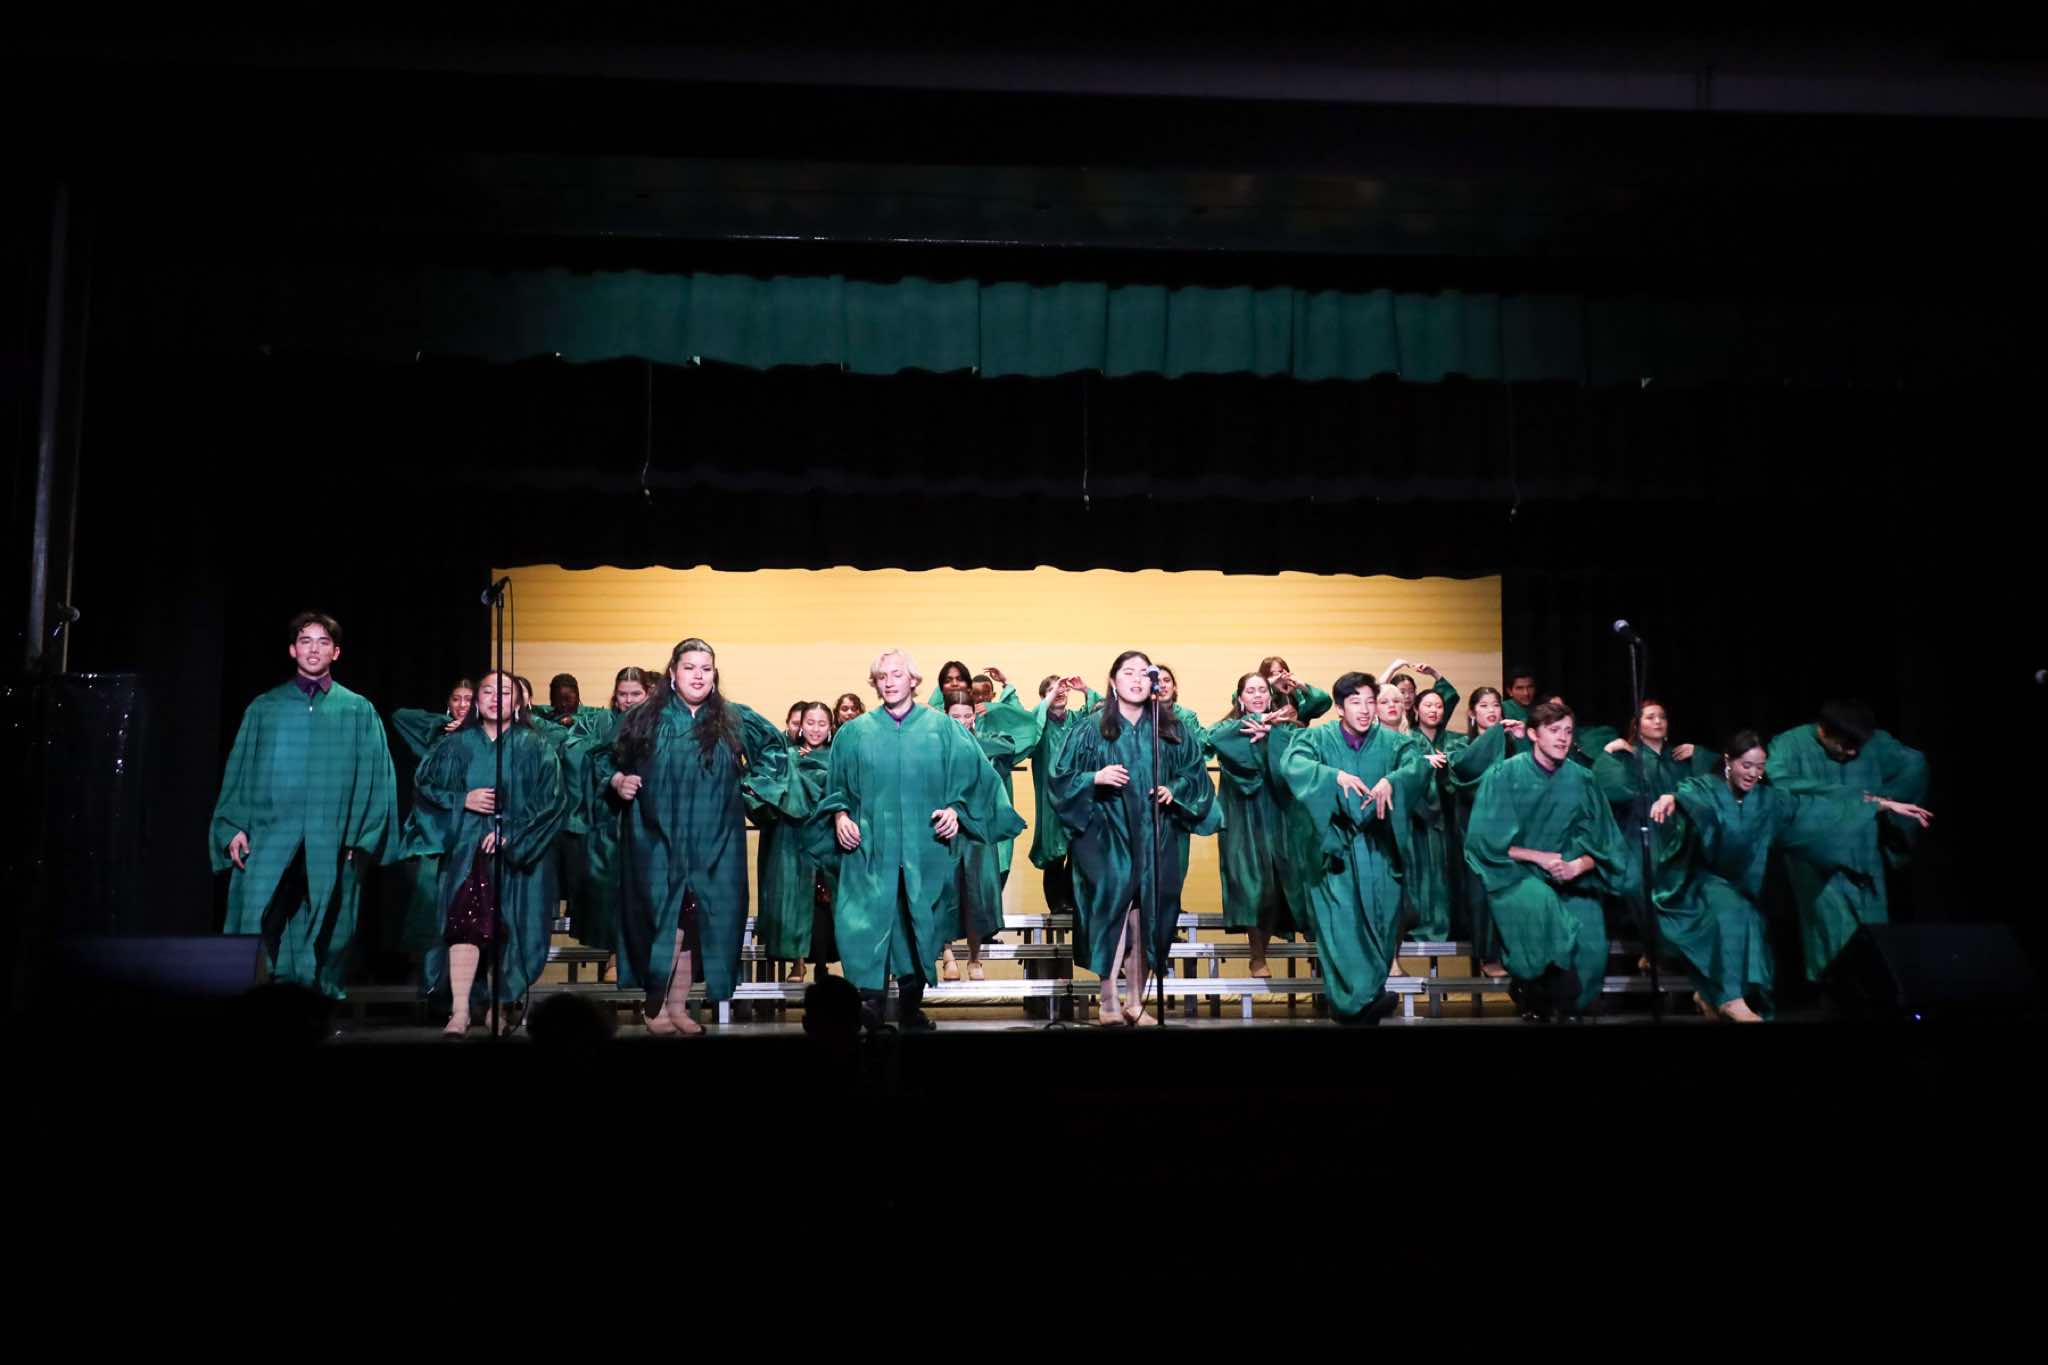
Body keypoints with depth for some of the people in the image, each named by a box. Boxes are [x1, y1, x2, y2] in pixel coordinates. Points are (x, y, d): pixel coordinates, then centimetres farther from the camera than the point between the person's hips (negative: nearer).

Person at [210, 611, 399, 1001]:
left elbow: (375, 778, 6)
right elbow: (239, 771, 10)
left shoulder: (357, 711, 10)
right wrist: (234, 828, -1)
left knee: (325, 933, 1)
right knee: (256, 923, -10)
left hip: (330, 843, 0)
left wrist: (362, 837, -2)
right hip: (269, 837, 0)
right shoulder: (264, 708, 12)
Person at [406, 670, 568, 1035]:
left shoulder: (535, 748, 5)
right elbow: (424, 785, 9)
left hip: (515, 853, -1)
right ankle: (460, 1011, -16)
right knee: (464, 921, -13)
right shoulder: (457, 745, 12)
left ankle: (498, 1008, 11)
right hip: (466, 849, 1)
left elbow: (551, 800, -3)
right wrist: (462, 800, -8)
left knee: (505, 928, -2)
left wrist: (513, 833, -12)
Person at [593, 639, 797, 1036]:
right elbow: (604, 755, 16)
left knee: (697, 922, 3)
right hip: (656, 841, -1)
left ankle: (677, 1006, 12)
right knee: (662, 919, -4)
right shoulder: (644, 718, 4)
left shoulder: (734, 720, 4)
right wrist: (616, 780, -2)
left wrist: (753, 785, 6)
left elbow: (776, 746, 16)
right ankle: (655, 1006, 7)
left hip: (712, 844, 1)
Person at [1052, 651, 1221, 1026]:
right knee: (1114, 909, -13)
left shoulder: (1171, 731, 6)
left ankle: (1135, 1000, 15)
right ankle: (1109, 1001, -4)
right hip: (1107, 837, -3)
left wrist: (1174, 790, -7)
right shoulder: (1092, 731, 0)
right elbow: (1062, 779, 0)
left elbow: (1195, 774, 12)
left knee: (1144, 915, 4)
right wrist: (1096, 778, -17)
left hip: (1152, 838, 3)